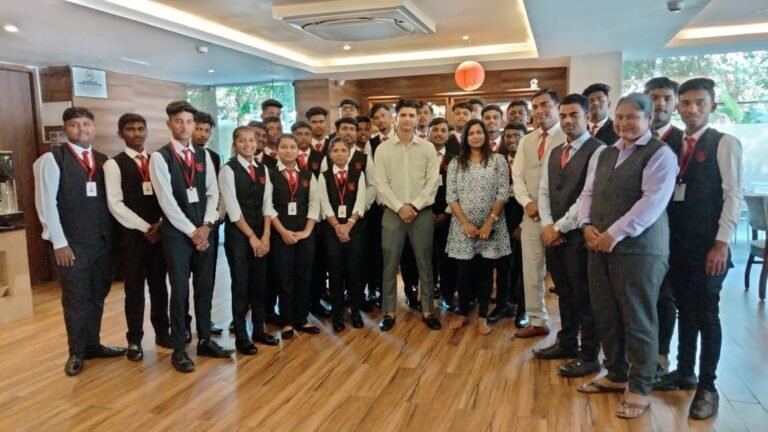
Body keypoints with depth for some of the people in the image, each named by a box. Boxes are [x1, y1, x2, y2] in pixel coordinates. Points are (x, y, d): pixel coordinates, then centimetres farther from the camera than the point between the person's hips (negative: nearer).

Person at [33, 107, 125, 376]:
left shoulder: (103, 161, 11)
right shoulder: (52, 159, -5)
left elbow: (110, 200, 10)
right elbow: (45, 203, -8)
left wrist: (113, 235, 3)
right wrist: (59, 242, -12)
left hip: (103, 241, 5)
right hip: (71, 243, -5)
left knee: (97, 297, 12)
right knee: (75, 299, 5)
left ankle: (93, 345, 27)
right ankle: (77, 352, 20)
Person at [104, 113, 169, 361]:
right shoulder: (114, 165, -3)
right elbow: (115, 204, -9)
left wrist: (161, 224, -7)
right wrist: (145, 228, -12)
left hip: (160, 233, 3)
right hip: (132, 234, -3)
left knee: (159, 285, 12)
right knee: (134, 289, 5)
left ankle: (162, 332, 24)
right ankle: (135, 340, 17)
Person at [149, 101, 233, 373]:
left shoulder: (203, 156, 9)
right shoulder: (160, 157, -6)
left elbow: (213, 193, 6)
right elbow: (166, 201, -12)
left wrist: (206, 226, -6)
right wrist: (191, 231, -12)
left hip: (204, 231, 5)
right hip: (176, 233, -4)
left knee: (205, 288, 11)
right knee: (180, 290, 1)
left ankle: (205, 341, 24)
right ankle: (178, 350, 14)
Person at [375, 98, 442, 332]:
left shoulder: (428, 148, 3)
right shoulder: (383, 149, 3)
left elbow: (433, 182, -2)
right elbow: (381, 184, -3)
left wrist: (414, 205, -12)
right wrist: (399, 207, -12)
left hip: (422, 212, 0)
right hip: (393, 212, 0)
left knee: (425, 263, 7)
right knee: (390, 264, 4)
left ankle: (427, 311, 19)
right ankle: (389, 312, 15)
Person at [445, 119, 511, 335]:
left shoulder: (498, 160, 1)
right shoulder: (456, 163, 6)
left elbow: (503, 194, -4)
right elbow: (451, 196, 0)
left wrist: (489, 222, -12)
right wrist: (465, 223, -9)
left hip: (491, 226, -1)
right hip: (463, 227, 1)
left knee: (485, 272, 6)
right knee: (465, 272, 5)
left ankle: (482, 317, 16)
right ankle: (463, 313, 21)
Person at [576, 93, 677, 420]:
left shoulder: (660, 154, -6)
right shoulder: (606, 153, 16)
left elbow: (653, 202, -16)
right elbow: (588, 192, 14)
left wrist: (614, 234, -19)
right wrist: (587, 226, -4)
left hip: (638, 248, -6)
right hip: (599, 246, 7)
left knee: (638, 319, 2)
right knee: (605, 316, 12)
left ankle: (639, 388, 17)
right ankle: (616, 375, 29)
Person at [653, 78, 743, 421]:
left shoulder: (725, 143, -4)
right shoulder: (673, 146, 10)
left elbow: (733, 195, -9)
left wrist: (722, 243, -15)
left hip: (707, 245, -5)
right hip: (677, 243, 5)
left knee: (707, 313, 2)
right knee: (685, 310, 14)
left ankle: (707, 387, 14)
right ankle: (684, 372, 27)